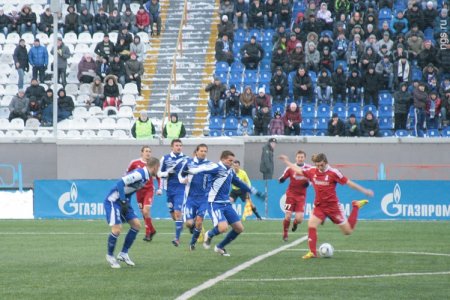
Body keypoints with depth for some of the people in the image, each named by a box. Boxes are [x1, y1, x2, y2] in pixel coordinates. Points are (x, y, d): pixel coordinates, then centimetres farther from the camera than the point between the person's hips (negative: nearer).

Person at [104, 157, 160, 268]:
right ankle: (110, 256, 6)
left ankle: (123, 254, 13)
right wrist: (124, 203, -26)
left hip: (123, 201, 10)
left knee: (136, 225, 6)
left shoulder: (146, 176, 6)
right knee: (117, 229, -15)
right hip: (113, 201, -10)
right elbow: (120, 183, -30)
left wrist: (126, 203, 13)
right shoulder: (139, 174, -24)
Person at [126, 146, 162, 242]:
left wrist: (159, 189, -1)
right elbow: (127, 173, 11)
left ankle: (148, 233, -6)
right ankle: (152, 230, 25)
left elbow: (158, 177, 7)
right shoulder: (135, 163, -4)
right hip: (139, 190, 2)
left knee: (146, 211, -16)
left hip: (149, 190, -2)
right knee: (143, 213, 7)